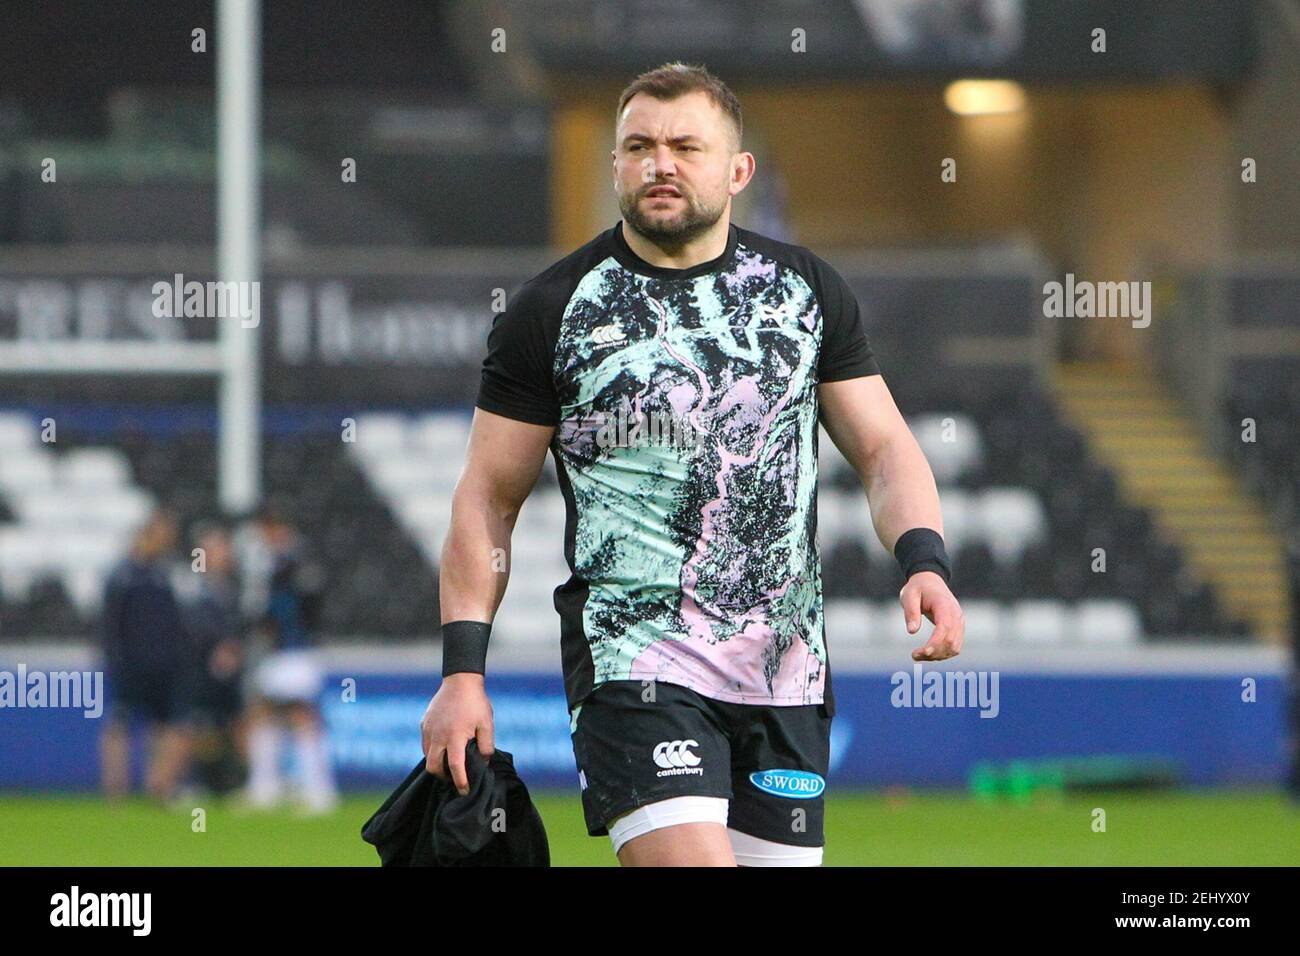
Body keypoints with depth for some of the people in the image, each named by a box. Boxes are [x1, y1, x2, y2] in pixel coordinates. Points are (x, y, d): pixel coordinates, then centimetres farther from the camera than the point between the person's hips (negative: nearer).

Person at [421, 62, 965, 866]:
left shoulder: (808, 290, 10)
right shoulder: (554, 309, 1)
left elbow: (884, 446, 12)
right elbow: (488, 497, 4)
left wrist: (924, 561, -8)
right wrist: (464, 671, -3)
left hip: (787, 671, 4)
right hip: (634, 660, -4)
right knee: (690, 860, -23)